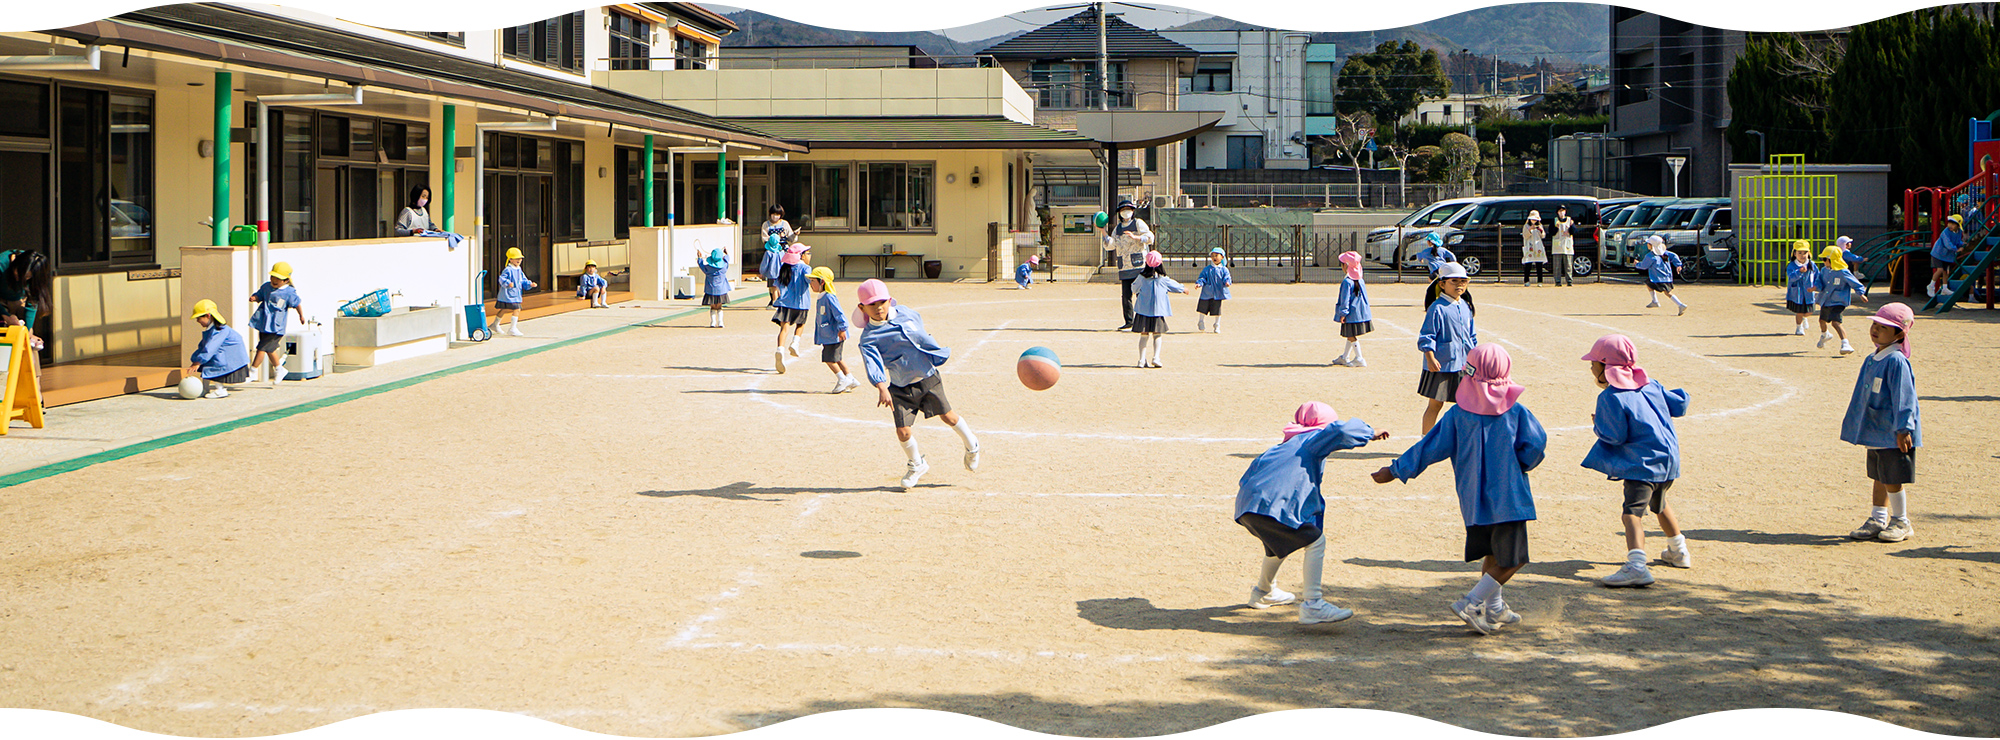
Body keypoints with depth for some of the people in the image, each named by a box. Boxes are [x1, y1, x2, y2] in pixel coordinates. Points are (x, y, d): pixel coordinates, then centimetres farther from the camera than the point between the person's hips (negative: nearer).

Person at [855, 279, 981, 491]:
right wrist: (882, 388, -46)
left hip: (927, 377, 2)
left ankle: (971, 446, 36)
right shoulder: (869, 338, -16)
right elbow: (873, 363, -30)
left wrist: (939, 355, 26)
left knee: (948, 416, 8)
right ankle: (917, 464, 22)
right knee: (902, 431, -6)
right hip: (900, 388, -2)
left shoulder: (906, 314, -3)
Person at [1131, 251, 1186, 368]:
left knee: (1144, 335, 5)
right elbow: (1173, 285, 14)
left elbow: (1135, 288, 16)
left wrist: (1135, 292, 40)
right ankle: (1156, 358, -5)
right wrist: (1183, 289, 35)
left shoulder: (1142, 277, -2)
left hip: (1143, 309, 1)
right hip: (1158, 309, -1)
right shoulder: (1163, 279, -4)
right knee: (1157, 334, 8)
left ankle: (1142, 359, 1)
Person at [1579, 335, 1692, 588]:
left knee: (1633, 512, -20)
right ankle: (1679, 552, 50)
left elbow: (1616, 436, -15)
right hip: (1669, 458, 9)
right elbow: (1679, 405, 16)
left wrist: (1597, 425, 3)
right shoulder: (1650, 386, 9)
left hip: (1642, 463, -9)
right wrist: (1681, 395, 38)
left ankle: (1637, 565, -40)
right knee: (1658, 503, 33)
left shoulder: (1610, 398, -14)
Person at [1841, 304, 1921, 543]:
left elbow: (1903, 397, -19)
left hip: (1894, 434, -8)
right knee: (1879, 478, 14)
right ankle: (1877, 521, 22)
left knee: (1891, 480, -1)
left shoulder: (1896, 361, -17)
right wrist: (1857, 426, 24)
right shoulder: (1871, 360, 11)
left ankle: (1901, 523, 14)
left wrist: (1903, 429, -21)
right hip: (1875, 433, 8)